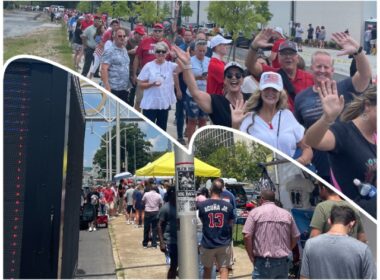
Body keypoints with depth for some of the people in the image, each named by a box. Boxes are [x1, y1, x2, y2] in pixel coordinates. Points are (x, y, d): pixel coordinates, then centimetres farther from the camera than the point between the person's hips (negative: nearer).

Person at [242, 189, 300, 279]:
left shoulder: (255, 212, -2)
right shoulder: (287, 214, 10)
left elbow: (247, 236, -9)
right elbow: (296, 237, 11)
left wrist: (252, 258, -2)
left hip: (263, 262, -4)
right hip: (283, 262, 4)